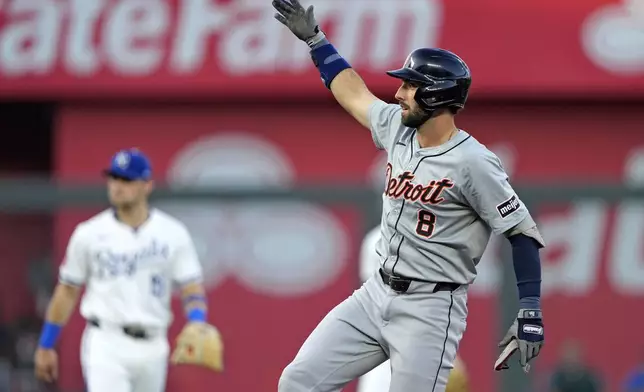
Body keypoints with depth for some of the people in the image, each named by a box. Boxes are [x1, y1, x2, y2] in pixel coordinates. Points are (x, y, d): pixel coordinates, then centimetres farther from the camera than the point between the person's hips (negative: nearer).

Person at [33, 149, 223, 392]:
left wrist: (196, 321, -20)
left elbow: (191, 287, 2)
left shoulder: (173, 234, 3)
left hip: (152, 346, 3)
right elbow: (67, 290, 9)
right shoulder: (88, 234, 1)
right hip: (105, 344, -3)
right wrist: (45, 346, 10)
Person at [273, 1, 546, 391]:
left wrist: (530, 314, -21)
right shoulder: (397, 128, 6)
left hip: (431, 310, -8)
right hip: (375, 295, 8)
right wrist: (314, 38, 29)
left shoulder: (473, 163, -16)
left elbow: (523, 233, -15)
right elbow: (353, 92, 24)